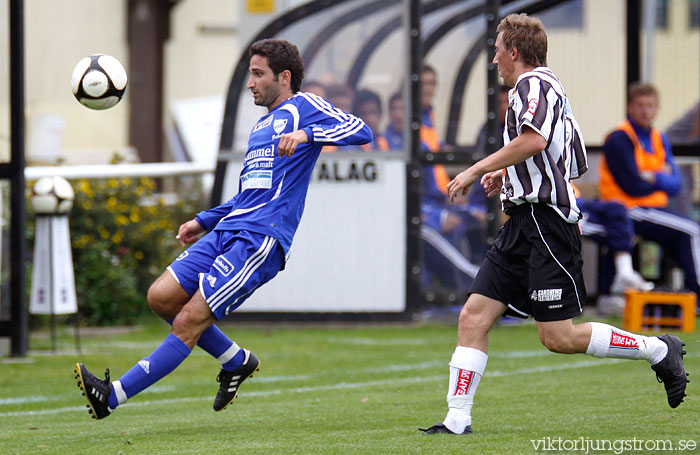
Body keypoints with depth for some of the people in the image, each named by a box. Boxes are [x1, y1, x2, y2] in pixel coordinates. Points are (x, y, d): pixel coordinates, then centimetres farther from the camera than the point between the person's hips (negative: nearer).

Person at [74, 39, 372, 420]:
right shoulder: (262, 125, 26)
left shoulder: (303, 108, 0)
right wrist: (203, 220, 28)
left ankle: (112, 396, -13)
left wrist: (306, 135, -28)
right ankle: (235, 361, 16)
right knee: (161, 298, 0)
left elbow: (360, 131, -16)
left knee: (188, 322, -12)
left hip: (260, 239, -9)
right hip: (227, 231, 9)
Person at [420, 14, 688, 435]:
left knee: (559, 337, -10)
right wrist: (507, 176, 27)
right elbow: (575, 165, 30)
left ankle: (656, 349, 5)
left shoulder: (534, 83, -8)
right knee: (474, 316, 0)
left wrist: (476, 170, -22)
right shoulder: (548, 87, 23)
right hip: (523, 224, 10)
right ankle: (457, 420, -2)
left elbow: (534, 139, -28)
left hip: (546, 220, -10)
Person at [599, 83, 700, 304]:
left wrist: (653, 178, -17)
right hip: (630, 212, -8)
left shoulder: (659, 139, 13)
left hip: (654, 209, 8)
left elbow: (675, 185, 4)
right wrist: (663, 179, -1)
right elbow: (634, 187, -17)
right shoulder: (619, 140, -11)